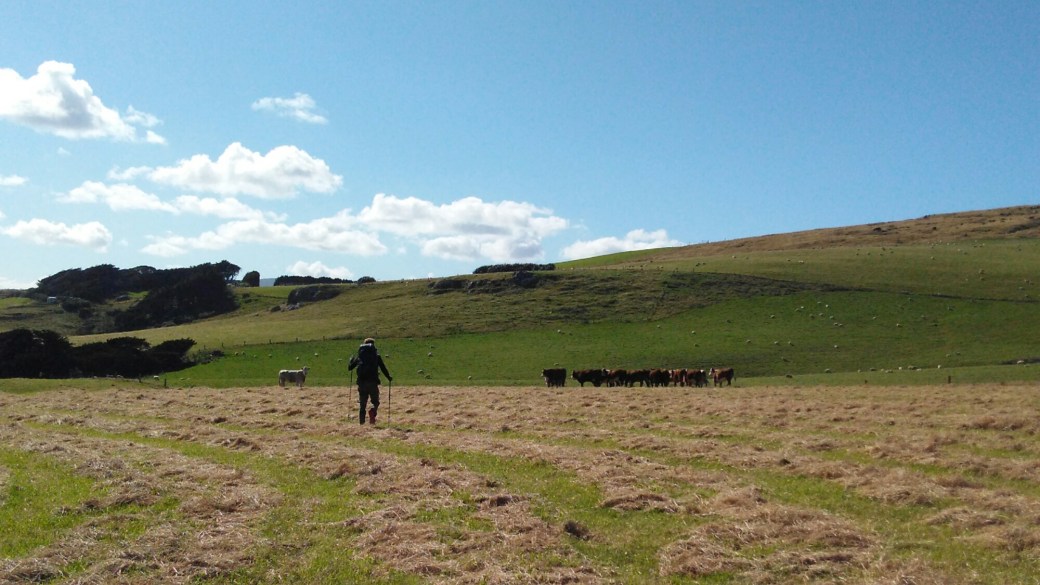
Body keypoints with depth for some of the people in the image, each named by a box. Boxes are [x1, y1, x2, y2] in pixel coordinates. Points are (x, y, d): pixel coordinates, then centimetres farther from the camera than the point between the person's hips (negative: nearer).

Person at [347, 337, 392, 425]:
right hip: (373, 382, -2)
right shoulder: (376, 355, 5)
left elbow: (349, 368, 13)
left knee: (362, 404, 12)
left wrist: (352, 359, 33)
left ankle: (361, 422, 4)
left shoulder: (359, 355, 10)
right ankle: (372, 411, -23)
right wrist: (389, 378, 19)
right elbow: (383, 368, 3)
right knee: (375, 402, 9)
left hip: (361, 382, 2)